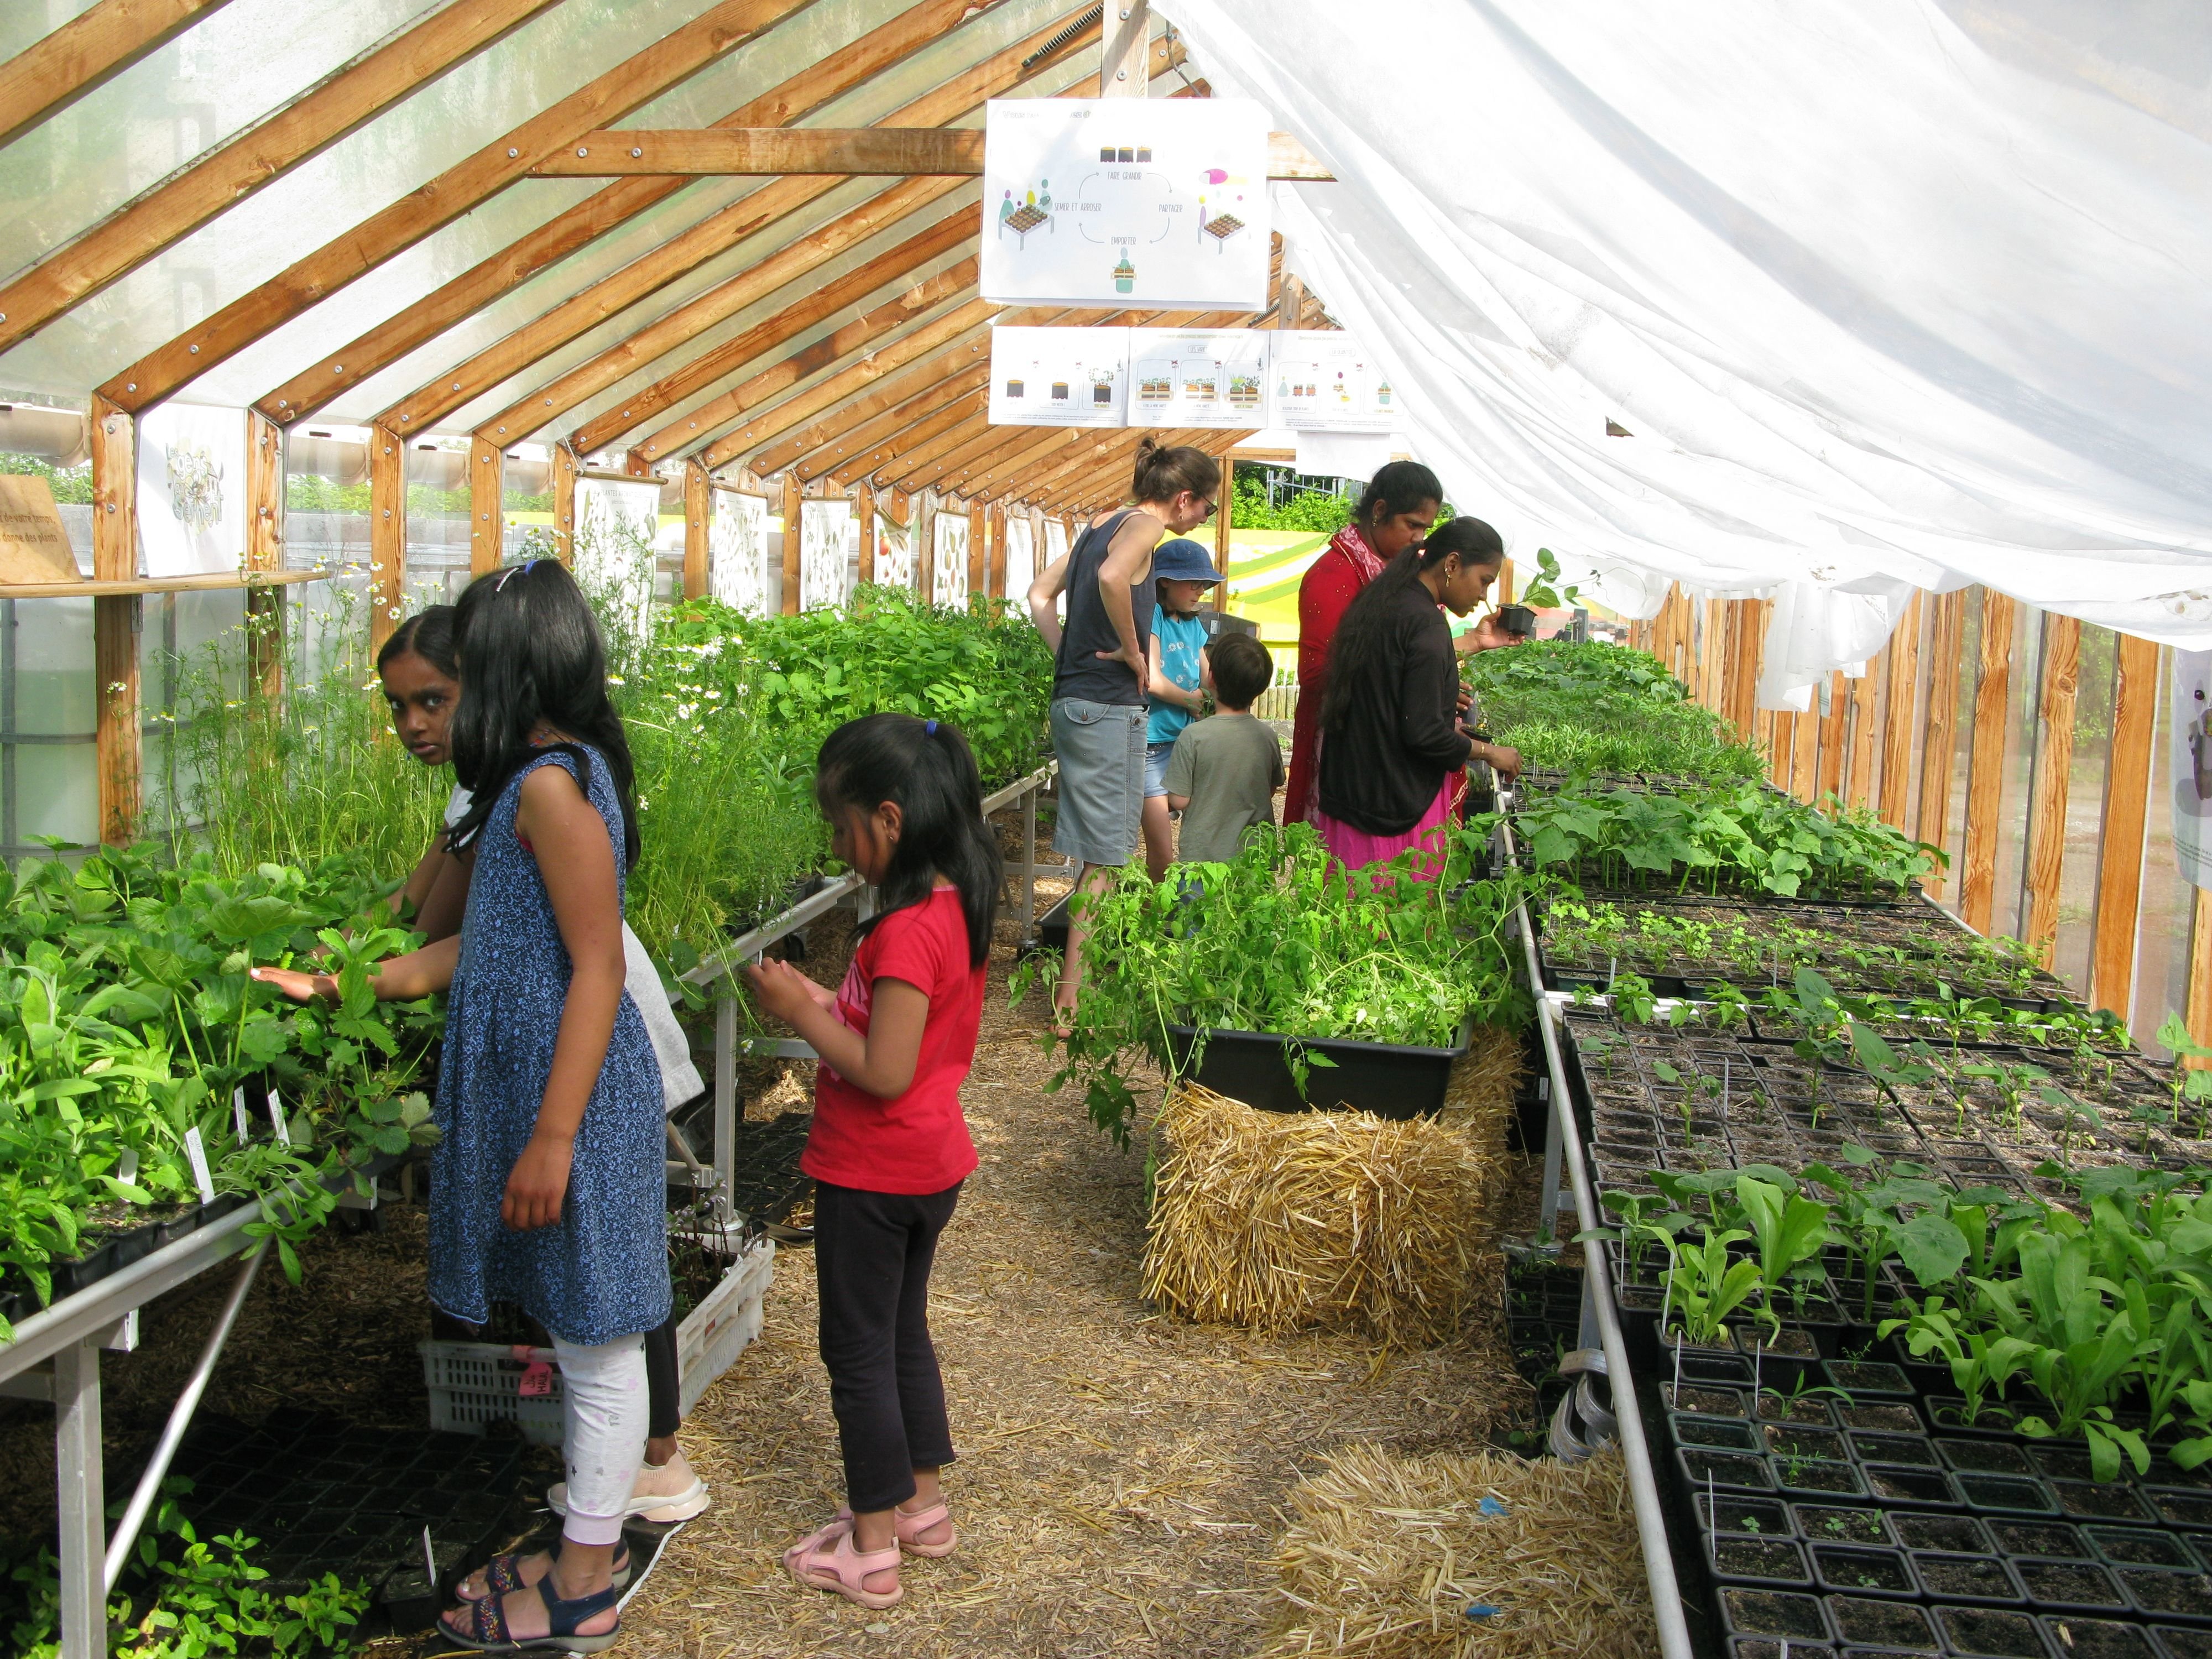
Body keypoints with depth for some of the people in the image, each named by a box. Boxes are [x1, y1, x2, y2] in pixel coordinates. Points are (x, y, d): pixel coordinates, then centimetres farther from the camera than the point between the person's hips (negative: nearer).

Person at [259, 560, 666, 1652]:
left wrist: (551, 1139, -22)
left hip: (573, 1095, -10)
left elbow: (597, 969, -22)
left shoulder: (550, 784, -18)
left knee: (594, 1340, 3)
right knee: (582, 1336, 18)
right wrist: (341, 987, 22)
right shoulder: (552, 775, 12)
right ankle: (591, 1550, 31)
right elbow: (491, 946, 18)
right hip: (547, 1083, 10)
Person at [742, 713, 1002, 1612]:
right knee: (903, 1332, 23)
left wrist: (801, 1013, -17)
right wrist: (827, 1003, 2)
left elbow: (885, 1072, -28)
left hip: (873, 1174, -9)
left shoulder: (906, 929, -27)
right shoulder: (955, 904, 2)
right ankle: (922, 1502, 36)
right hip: (930, 1161, 9)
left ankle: (870, 1550, 17)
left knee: (858, 1350, 5)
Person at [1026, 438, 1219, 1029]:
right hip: (1109, 707, -9)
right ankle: (1072, 1003, -1)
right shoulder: (1144, 525, -11)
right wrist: (1132, 651, -19)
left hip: (1072, 699, 9)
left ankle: (1079, 980, 26)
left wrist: (1070, 654, 14)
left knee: (1096, 853, 18)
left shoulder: (1102, 526, 16)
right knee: (1105, 857, -4)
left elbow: (1041, 594, 22)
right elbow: (1112, 577, -32)